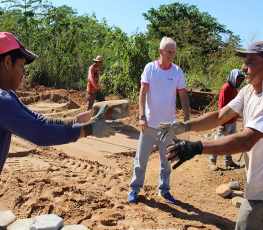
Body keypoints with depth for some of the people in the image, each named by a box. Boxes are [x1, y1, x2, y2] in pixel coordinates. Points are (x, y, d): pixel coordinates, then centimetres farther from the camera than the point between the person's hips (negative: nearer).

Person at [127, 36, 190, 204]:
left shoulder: (177, 71, 1)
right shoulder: (150, 68, -4)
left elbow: (183, 95, 4)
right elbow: (143, 93, -8)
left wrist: (187, 117, -6)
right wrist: (142, 116, -18)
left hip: (168, 124, 2)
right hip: (150, 122, -1)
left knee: (167, 159, 12)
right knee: (141, 157, 7)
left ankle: (164, 189, 29)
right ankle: (135, 188, 22)